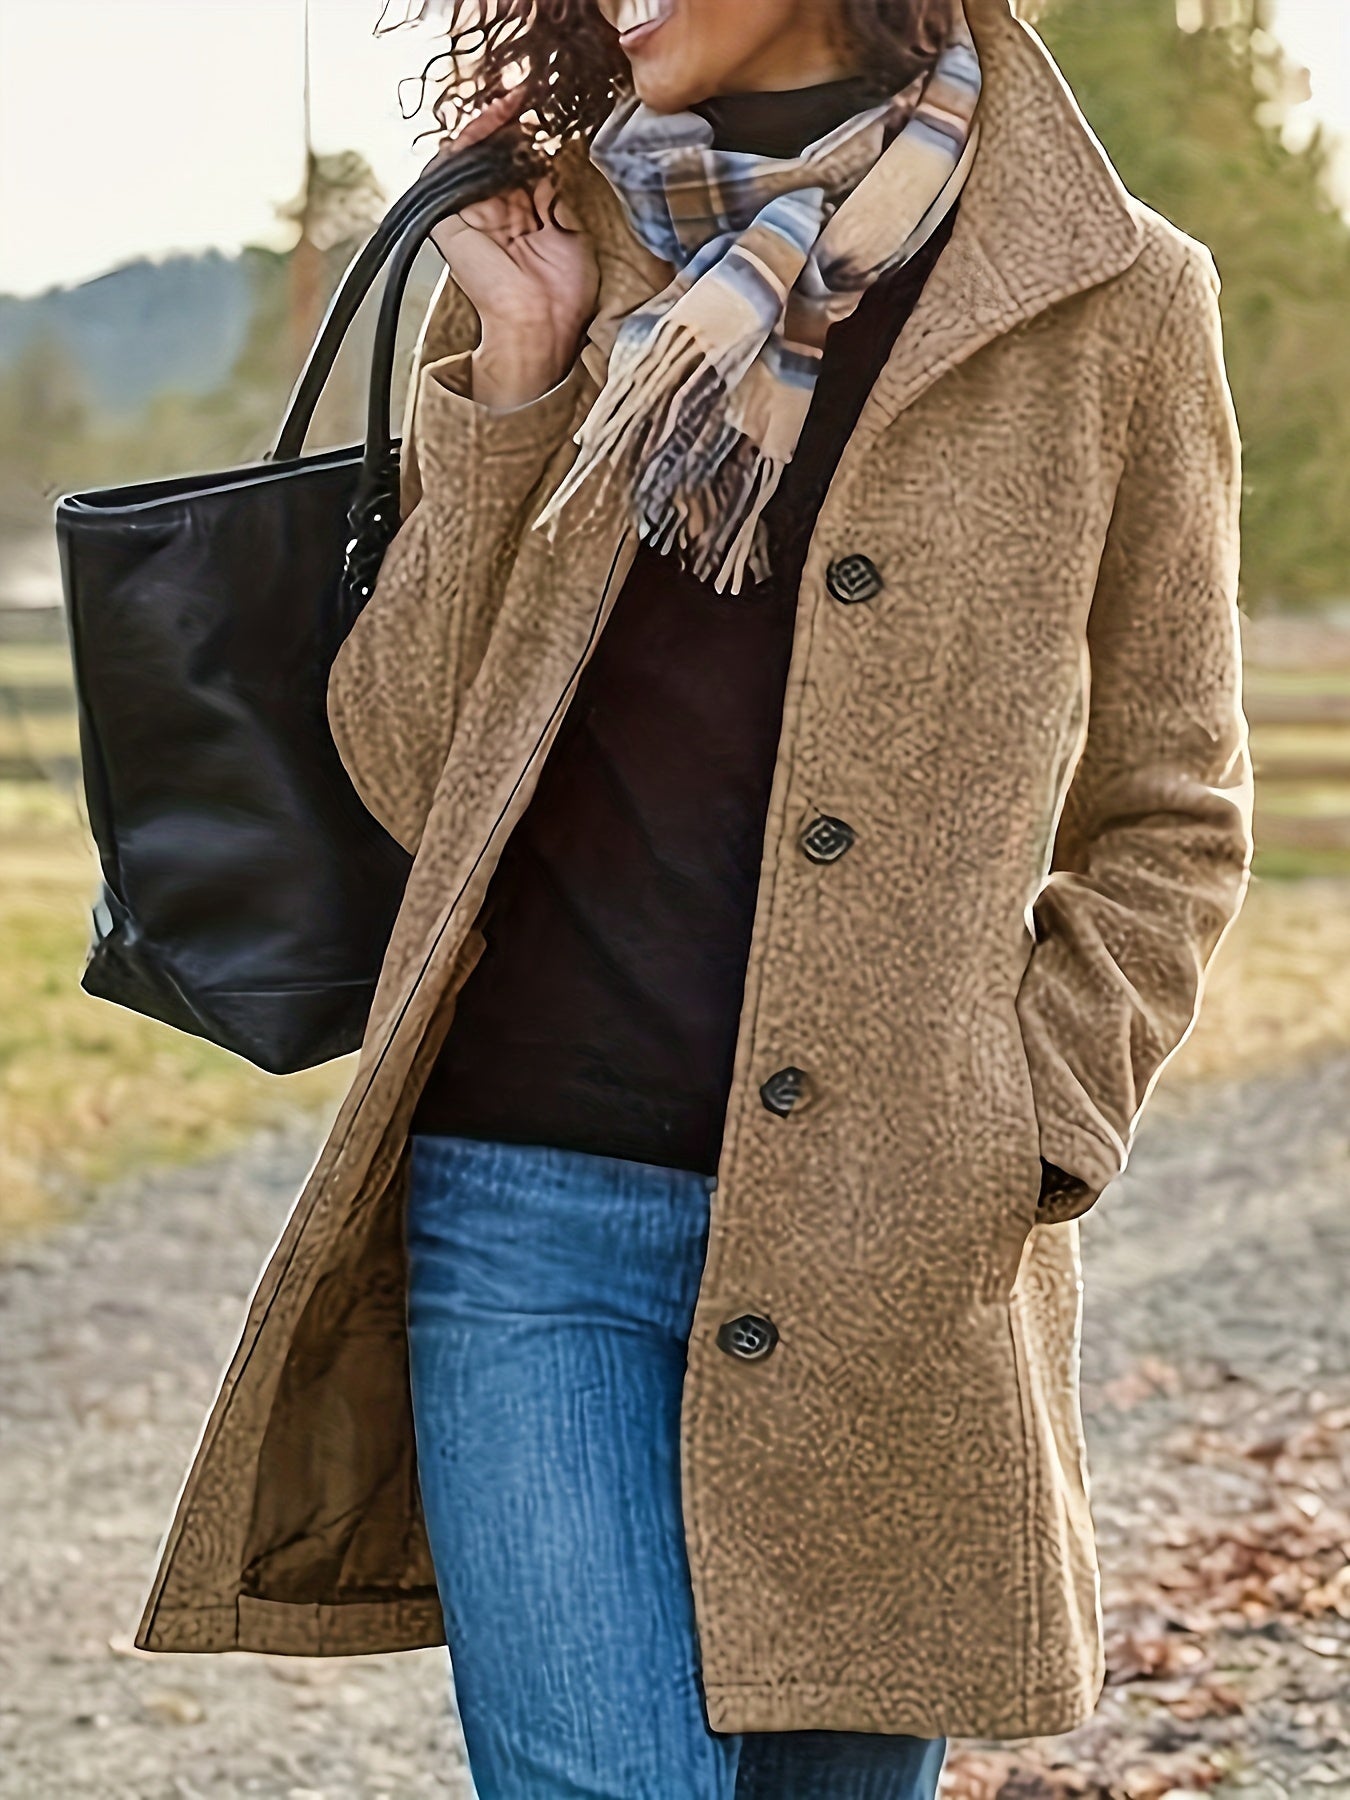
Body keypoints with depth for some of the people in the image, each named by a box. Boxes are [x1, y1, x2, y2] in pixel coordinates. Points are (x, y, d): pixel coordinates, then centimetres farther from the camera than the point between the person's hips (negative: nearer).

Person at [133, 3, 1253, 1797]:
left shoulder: (1109, 303, 2)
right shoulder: (548, 265, 8)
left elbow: (1170, 817, 9)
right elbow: (407, 765, 3)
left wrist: (1025, 1127, -3)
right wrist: (513, 377, -4)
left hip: (897, 1255, 0)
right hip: (531, 1212, 1)